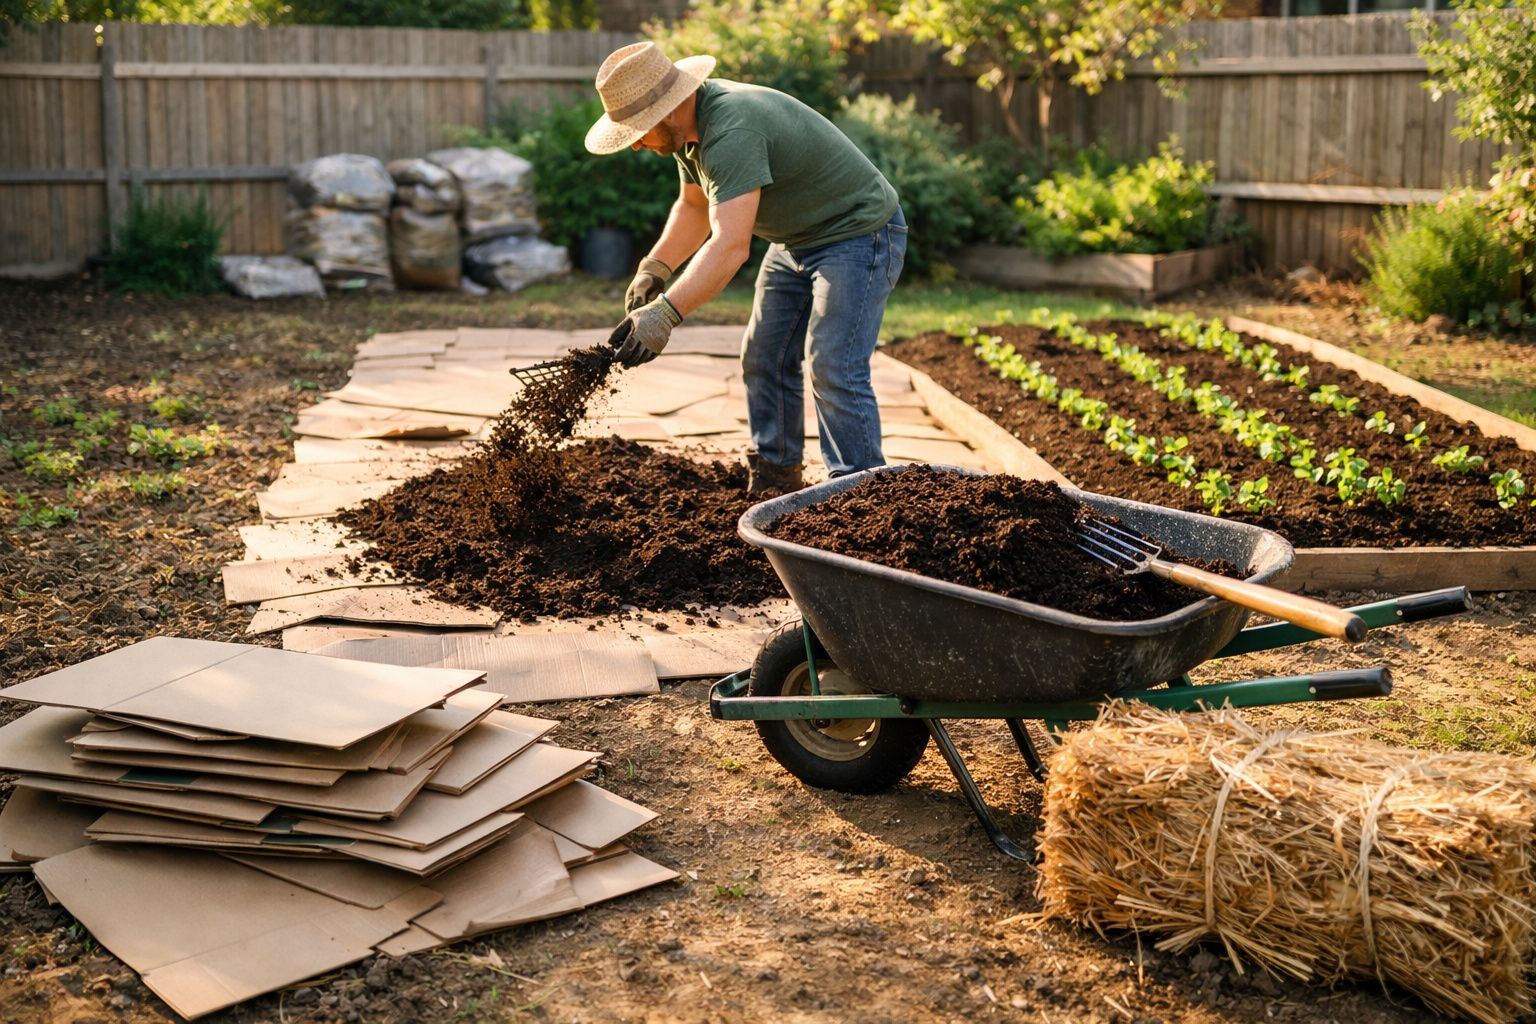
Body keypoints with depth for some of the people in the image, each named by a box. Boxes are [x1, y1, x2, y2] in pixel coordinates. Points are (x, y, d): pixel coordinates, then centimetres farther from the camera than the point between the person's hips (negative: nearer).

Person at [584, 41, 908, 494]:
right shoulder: (692, 124, -1)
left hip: (858, 235, -10)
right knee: (764, 359, 8)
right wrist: (654, 268, -1)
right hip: (797, 240, 10)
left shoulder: (732, 131, -33)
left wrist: (665, 314, -49)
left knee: (834, 370, -18)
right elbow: (694, 206, 14)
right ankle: (772, 488, 17)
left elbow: (731, 245, -42)